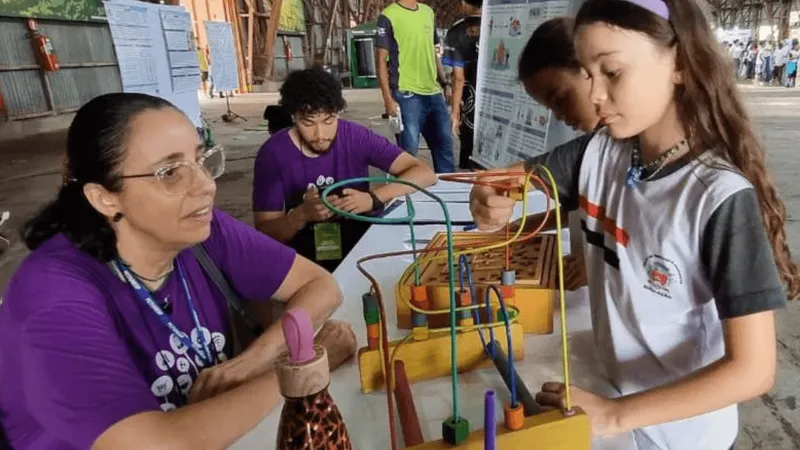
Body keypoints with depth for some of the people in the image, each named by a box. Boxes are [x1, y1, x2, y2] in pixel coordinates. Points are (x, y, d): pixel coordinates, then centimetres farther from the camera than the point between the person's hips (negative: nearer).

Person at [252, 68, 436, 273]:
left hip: (363, 249, 2)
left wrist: (372, 198, -28)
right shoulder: (273, 153, -11)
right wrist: (301, 215, -28)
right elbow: (264, 233, -8)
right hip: (307, 262, -1)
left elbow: (425, 174, -14)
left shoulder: (356, 136, -9)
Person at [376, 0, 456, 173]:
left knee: (445, 145, 14)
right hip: (407, 95, -6)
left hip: (434, 93, 7)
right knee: (409, 150, 0)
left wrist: (445, 83, 16)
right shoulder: (389, 16, -5)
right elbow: (382, 60, -7)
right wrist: (388, 99, -14)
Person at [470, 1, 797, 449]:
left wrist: (616, 414, -26)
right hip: (609, 393, 5)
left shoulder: (721, 197, -26)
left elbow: (753, 369, -25)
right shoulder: (600, 153, -11)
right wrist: (489, 202, -24)